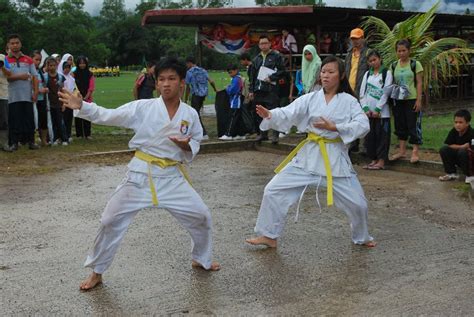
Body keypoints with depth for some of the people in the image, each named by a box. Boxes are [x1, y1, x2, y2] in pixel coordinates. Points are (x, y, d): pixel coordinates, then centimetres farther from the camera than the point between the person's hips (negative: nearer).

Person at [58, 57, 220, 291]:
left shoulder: (190, 114, -2)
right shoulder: (143, 107, -8)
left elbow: (195, 146, 7)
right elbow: (108, 116, -13)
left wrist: (187, 147, -16)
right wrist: (81, 106, -25)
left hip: (172, 177, 2)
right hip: (141, 175, -2)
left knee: (201, 216, 4)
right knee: (111, 220, -1)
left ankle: (201, 259, 33)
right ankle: (96, 272, 17)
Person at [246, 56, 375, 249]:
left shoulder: (349, 101, -3)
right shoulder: (310, 98, 1)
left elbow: (363, 126, -13)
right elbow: (288, 114, -12)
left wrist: (334, 127, -21)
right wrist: (270, 115, -32)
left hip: (335, 157, -2)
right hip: (308, 155, 2)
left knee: (356, 202, 4)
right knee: (274, 190, -4)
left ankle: (362, 238, 34)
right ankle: (269, 235, 12)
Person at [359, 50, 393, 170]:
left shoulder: (386, 73, 0)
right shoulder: (367, 74, 14)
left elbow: (385, 93, -7)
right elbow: (362, 92, 9)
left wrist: (377, 109, -12)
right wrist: (366, 108, -4)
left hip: (381, 112, -5)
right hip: (368, 112, 5)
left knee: (382, 136, -4)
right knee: (370, 136, 6)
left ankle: (381, 161, -1)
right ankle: (373, 159, 14)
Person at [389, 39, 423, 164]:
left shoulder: (415, 64, -3)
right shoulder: (394, 66, 9)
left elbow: (419, 83, -5)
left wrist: (418, 100, -11)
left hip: (411, 99, -5)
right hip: (398, 100, 5)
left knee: (413, 125, -4)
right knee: (400, 125, 10)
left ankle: (415, 152, 1)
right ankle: (402, 151, 19)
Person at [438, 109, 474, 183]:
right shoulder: (454, 131, -7)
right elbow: (449, 145, -10)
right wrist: (462, 146, -22)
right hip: (459, 160, 5)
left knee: (462, 152, -34)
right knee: (443, 149, -12)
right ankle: (452, 174, 2)